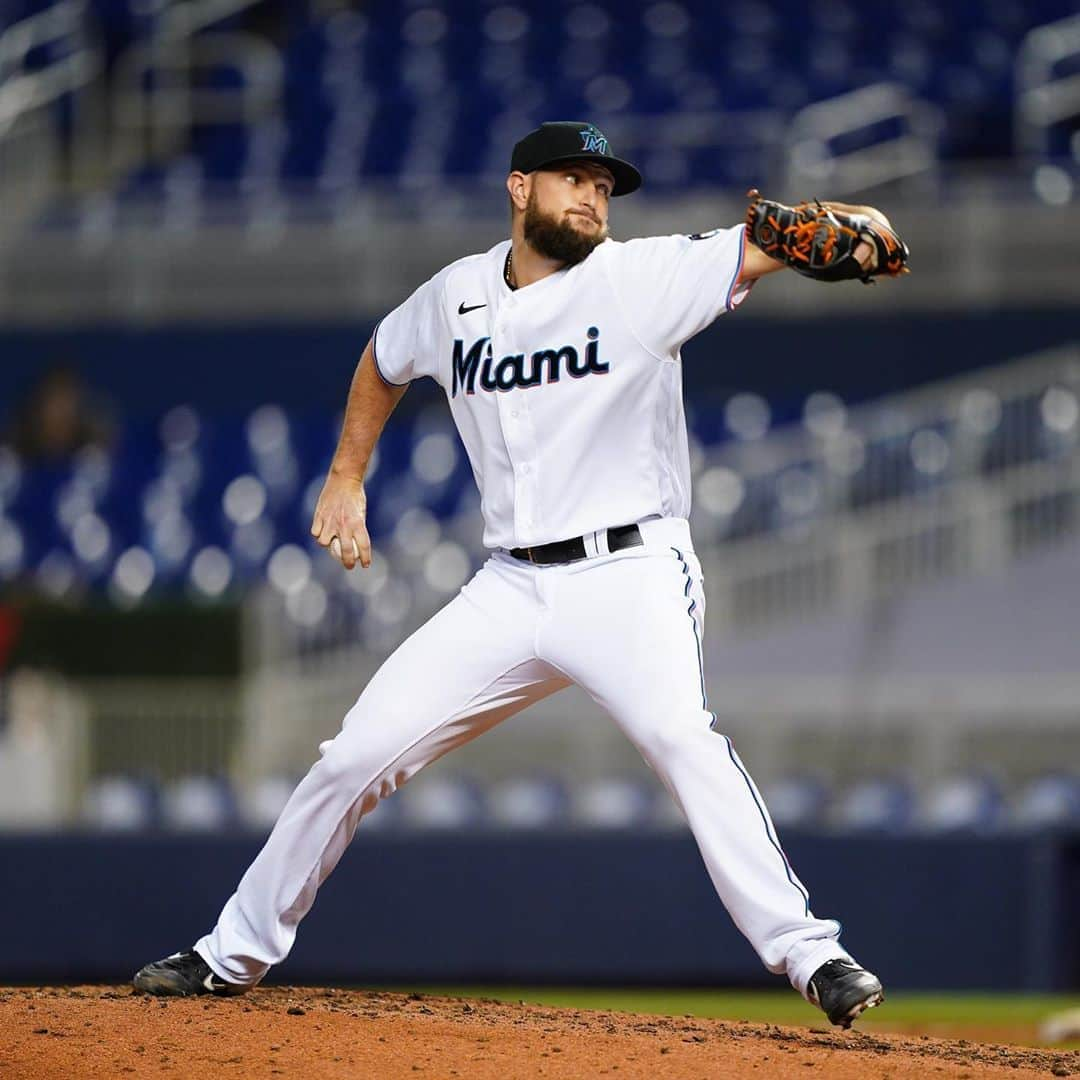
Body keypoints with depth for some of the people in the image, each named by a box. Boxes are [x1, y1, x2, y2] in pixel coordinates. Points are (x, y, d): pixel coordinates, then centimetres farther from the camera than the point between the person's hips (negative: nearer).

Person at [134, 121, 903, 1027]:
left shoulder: (640, 278, -6)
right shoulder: (454, 299, 7)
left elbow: (763, 245, -21)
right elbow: (384, 361, 29)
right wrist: (347, 477, 26)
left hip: (630, 577, -4)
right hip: (510, 590, 4)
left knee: (682, 737, -31)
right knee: (356, 756, 2)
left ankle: (807, 953, -32)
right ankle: (235, 954, 18)